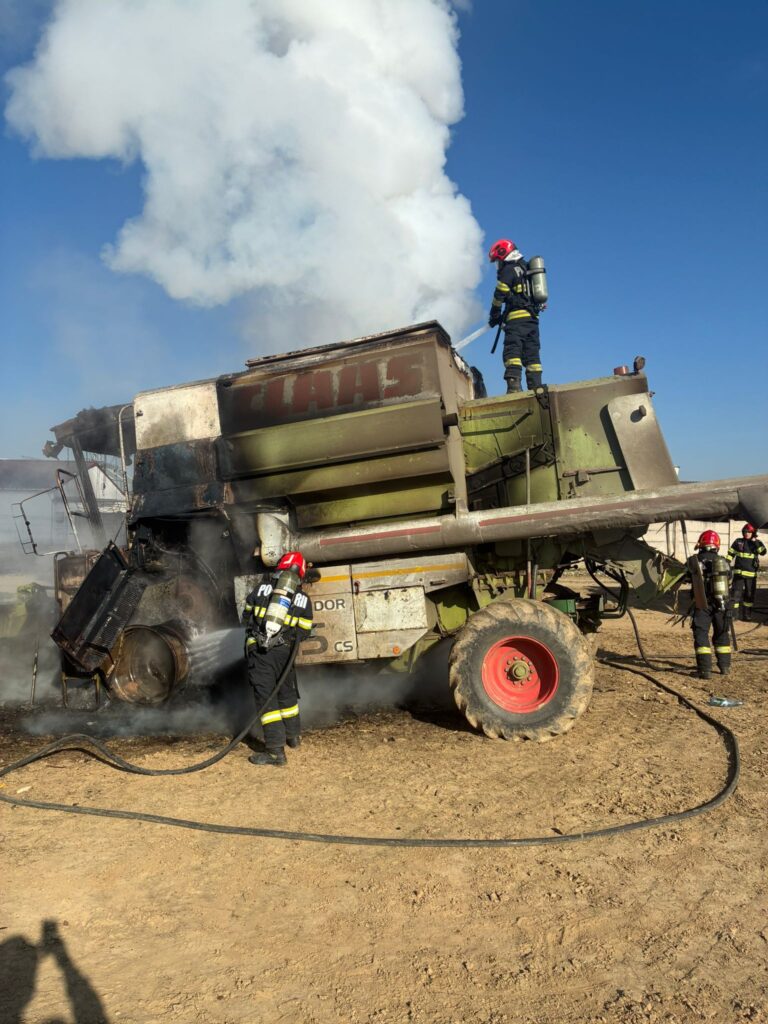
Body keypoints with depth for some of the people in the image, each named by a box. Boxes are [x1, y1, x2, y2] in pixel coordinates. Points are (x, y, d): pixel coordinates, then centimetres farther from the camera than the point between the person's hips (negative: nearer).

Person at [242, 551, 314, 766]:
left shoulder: (262, 585, 7)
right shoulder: (303, 598, 8)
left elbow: (246, 615, 17)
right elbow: (303, 632, 8)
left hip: (257, 649, -2)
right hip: (283, 650, 2)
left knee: (266, 696, -1)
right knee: (287, 693, 22)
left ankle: (275, 750, -2)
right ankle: (293, 735, 38)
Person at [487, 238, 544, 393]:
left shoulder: (508, 270, -1)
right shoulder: (526, 269, 25)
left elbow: (499, 295, -4)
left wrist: (494, 316, 9)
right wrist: (503, 315, 21)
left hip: (517, 317, -8)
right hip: (533, 317, 8)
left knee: (512, 351, -14)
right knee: (531, 354, 6)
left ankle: (514, 384, -28)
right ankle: (536, 387, 1)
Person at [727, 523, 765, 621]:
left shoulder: (757, 543, 3)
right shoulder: (738, 541, 4)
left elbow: (763, 552, -16)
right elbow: (730, 554, 8)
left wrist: (755, 542, -18)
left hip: (751, 574, 1)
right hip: (738, 572, -1)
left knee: (749, 595, 8)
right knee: (735, 593, -7)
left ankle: (747, 615, 18)